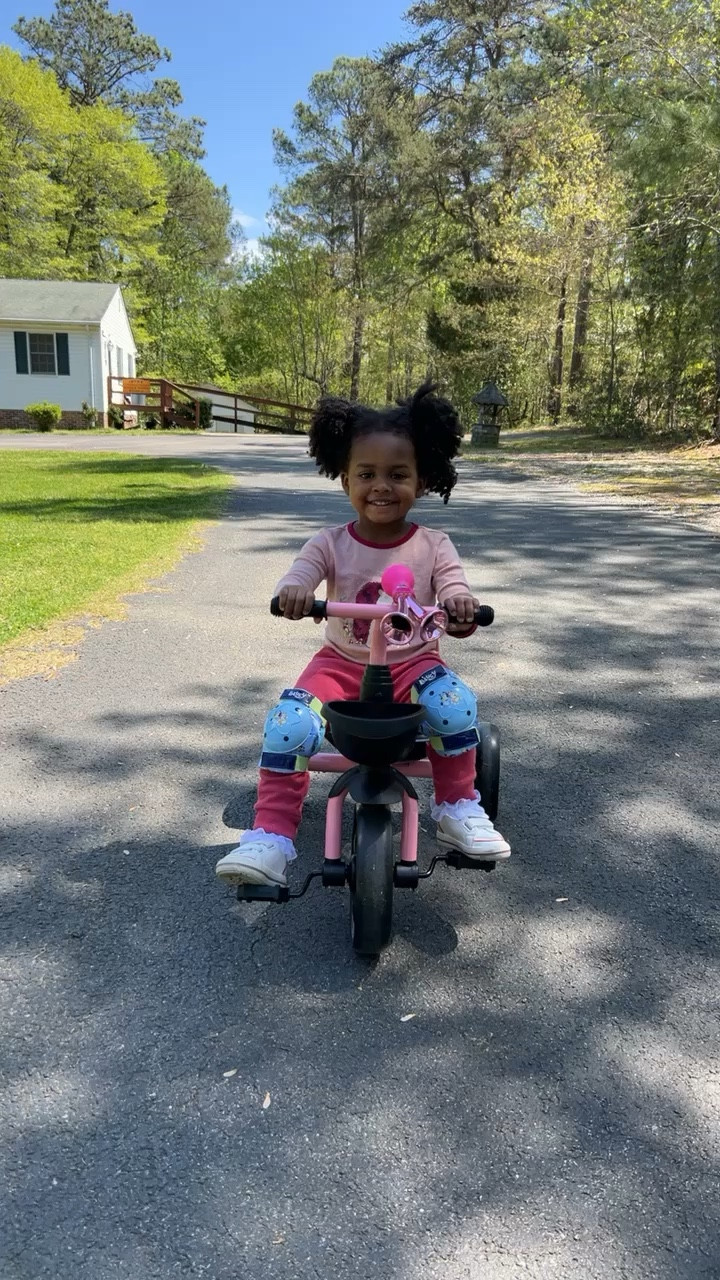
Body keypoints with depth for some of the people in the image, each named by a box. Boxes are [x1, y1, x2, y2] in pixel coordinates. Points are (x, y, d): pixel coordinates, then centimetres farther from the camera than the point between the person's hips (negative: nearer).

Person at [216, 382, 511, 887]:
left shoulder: (433, 546, -3)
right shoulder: (331, 544, -4)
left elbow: (455, 590, -15)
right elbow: (300, 575, -19)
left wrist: (461, 606, -41)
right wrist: (293, 592, -45)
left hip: (412, 664, 0)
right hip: (342, 663, 0)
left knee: (457, 704, -31)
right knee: (288, 725, -26)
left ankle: (458, 808, -6)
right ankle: (271, 838, -13)